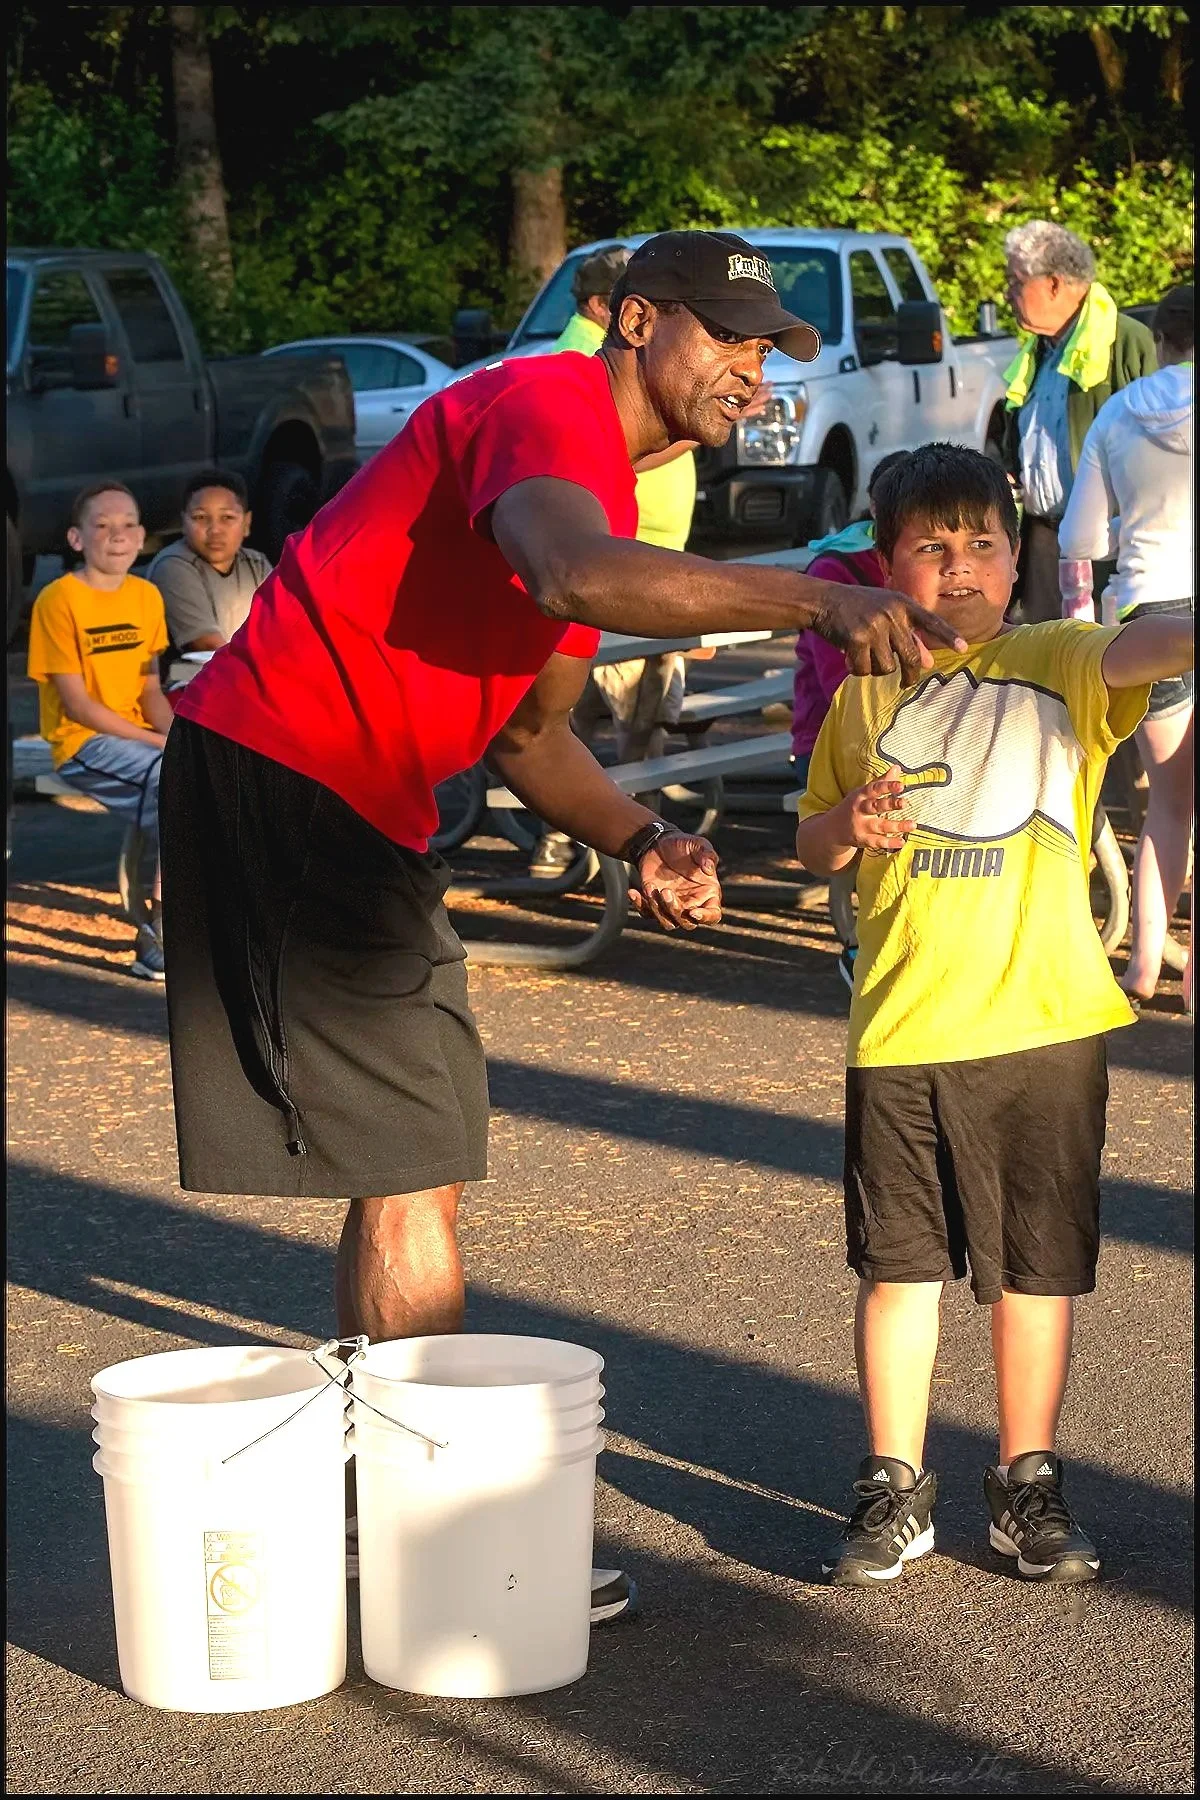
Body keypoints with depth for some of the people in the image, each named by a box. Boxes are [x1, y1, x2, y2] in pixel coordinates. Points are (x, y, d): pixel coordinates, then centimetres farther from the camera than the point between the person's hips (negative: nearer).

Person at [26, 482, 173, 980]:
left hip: (139, 737, 7)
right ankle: (163, 933, -18)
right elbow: (77, 704, -13)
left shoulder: (147, 596, 10)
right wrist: (156, 742, -17)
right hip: (83, 741, -7)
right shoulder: (59, 599, -10)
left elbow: (150, 691, 12)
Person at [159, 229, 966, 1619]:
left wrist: (640, 842, 1)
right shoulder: (547, 407, -14)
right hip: (282, 775, -11)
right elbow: (573, 577, -37)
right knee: (407, 1176, -7)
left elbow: (527, 731, 18)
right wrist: (813, 600, -40)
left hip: (356, 810, 11)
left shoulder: (603, 477, 18)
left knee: (412, 1171, 15)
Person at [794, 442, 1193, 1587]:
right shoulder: (864, 698, 10)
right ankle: (894, 1490, 18)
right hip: (899, 1024, 2)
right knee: (898, 1264, 7)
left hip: (1040, 1020, -1)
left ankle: (1028, 1486, 21)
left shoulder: (1057, 666, 2)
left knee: (1036, 1266, 7)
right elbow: (813, 847, 18)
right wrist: (846, 826, -5)